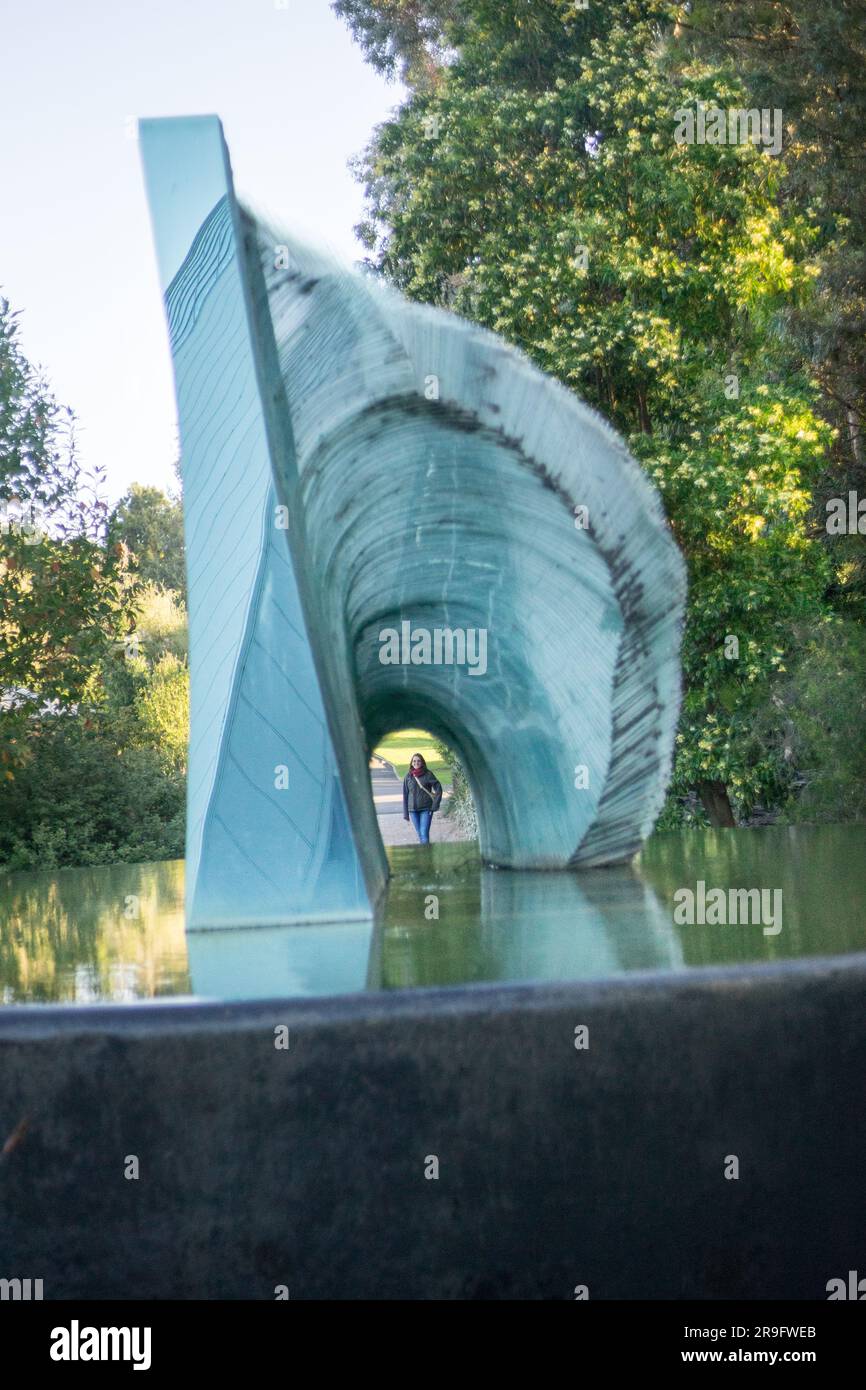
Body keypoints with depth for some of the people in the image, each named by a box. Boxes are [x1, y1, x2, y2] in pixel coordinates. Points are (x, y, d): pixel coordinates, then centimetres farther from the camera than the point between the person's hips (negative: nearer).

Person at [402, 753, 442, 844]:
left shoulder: (428, 774, -4)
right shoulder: (408, 777, 3)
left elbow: (438, 788, -1)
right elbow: (405, 795, 7)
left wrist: (435, 804, -7)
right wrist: (405, 813, 7)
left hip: (426, 809, -3)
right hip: (413, 810, 3)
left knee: (424, 833, -12)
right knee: (419, 833, 9)